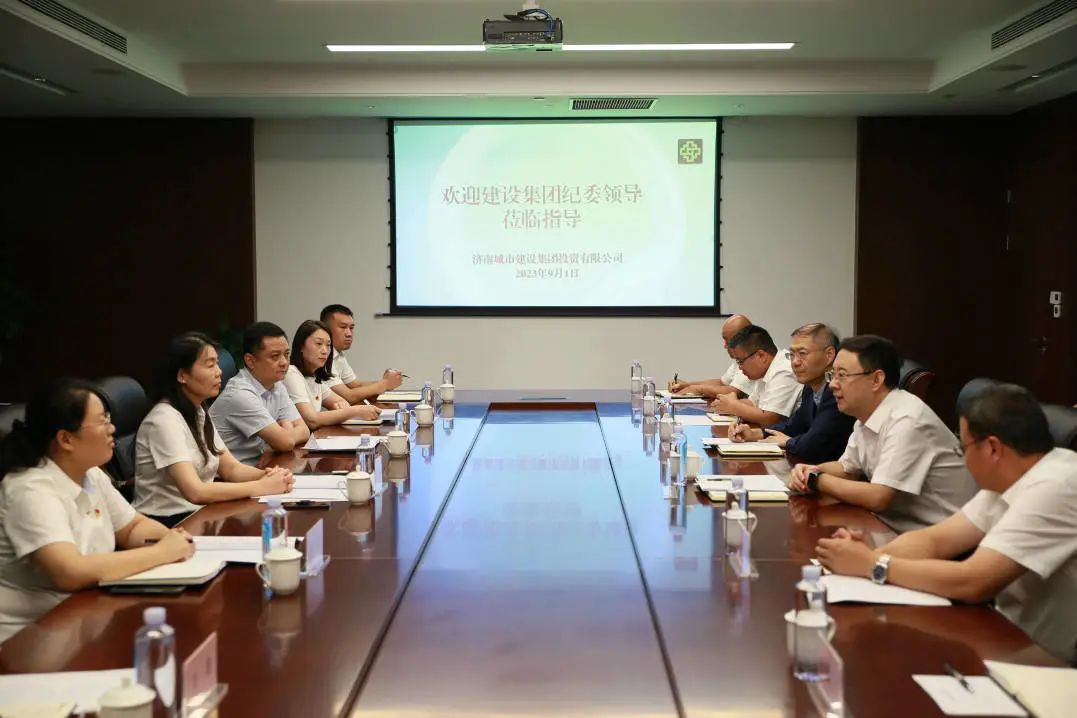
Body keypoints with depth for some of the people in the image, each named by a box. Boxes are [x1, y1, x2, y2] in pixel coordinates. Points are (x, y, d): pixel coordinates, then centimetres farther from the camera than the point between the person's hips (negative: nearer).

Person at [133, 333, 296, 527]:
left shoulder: (198, 412, 11)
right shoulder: (165, 419, -19)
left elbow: (231, 469, 9)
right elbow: (195, 491, -27)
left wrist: (269, 475, -12)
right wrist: (262, 486, -23)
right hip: (167, 524, -8)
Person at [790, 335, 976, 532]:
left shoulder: (907, 421, -21)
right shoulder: (868, 414, 6)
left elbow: (877, 498, -25)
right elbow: (847, 467, 21)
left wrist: (817, 479, -12)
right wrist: (811, 471, 0)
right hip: (898, 528, 8)